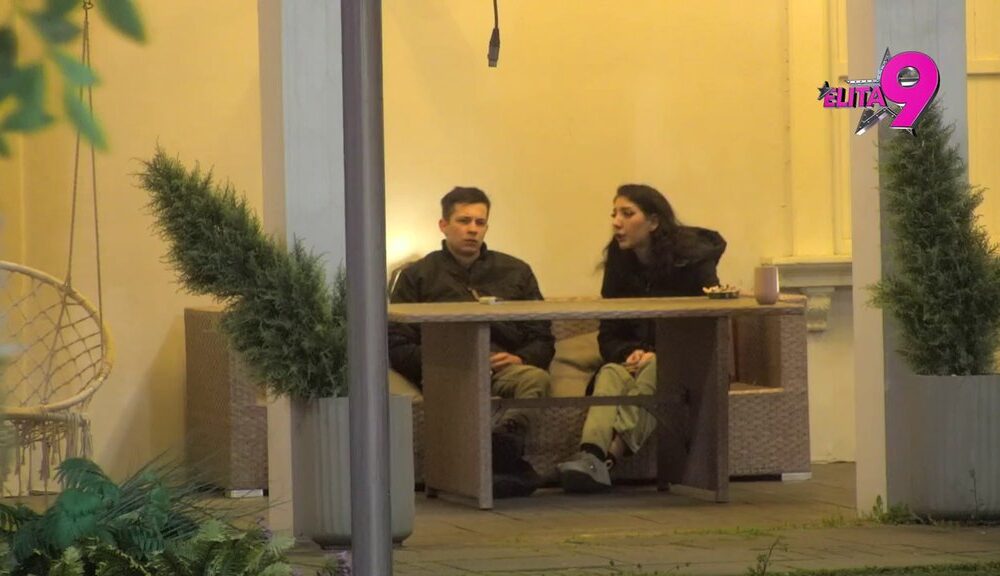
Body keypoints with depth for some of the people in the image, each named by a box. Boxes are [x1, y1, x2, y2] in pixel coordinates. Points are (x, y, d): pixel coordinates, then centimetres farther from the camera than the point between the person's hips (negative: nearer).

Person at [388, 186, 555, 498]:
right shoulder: (418, 276, 20)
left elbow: (543, 341, 22)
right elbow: (396, 347, 10)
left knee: (536, 378, -36)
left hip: (506, 366, 2)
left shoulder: (515, 271, 26)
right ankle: (509, 462, -60)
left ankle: (507, 434, -65)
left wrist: (518, 359, -2)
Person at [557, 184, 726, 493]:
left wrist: (660, 355, -19)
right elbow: (608, 336, 9)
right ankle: (591, 456, -59)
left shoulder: (692, 260, -5)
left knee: (654, 372, -37)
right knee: (611, 374, -32)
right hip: (638, 360, 3)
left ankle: (610, 455, -57)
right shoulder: (619, 264, 8)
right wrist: (630, 354, -15)